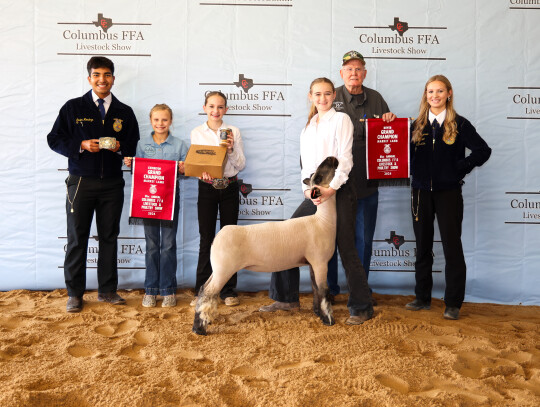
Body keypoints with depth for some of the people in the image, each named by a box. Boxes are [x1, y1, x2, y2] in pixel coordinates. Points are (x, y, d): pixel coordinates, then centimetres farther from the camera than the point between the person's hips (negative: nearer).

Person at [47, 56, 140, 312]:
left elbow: (134, 145, 12)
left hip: (112, 183, 2)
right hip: (81, 182, -2)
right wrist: (81, 146, -13)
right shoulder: (73, 108, 4)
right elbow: (54, 139, 2)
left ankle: (107, 290, 19)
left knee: (109, 237, 8)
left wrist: (120, 147, -10)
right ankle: (74, 294, 12)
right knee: (77, 238, 1)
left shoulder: (124, 112, 10)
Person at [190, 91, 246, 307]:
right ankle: (201, 291, 12)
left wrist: (232, 150, -14)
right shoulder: (197, 133, 5)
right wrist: (202, 172, -17)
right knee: (206, 239, 2)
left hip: (229, 187, 0)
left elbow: (241, 165, 3)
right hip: (207, 187, 0)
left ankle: (228, 290, 13)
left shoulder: (233, 131, 5)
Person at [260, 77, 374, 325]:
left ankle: (361, 308, 7)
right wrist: (308, 189, -3)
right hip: (315, 193, 6)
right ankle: (287, 299, 17)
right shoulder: (307, 128, 19)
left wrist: (332, 188, -20)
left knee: (346, 249, -6)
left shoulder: (341, 119, 1)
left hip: (339, 190, -6)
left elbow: (344, 158, -9)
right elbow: (306, 163, 15)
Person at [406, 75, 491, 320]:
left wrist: (460, 169, -7)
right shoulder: (417, 125, 9)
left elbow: (483, 151, -4)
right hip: (421, 192, 4)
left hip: (448, 192, -3)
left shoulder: (459, 125, -1)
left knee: (452, 246, -2)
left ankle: (453, 304, 7)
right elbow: (407, 153, 7)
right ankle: (423, 298, 22)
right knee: (422, 246, 10)